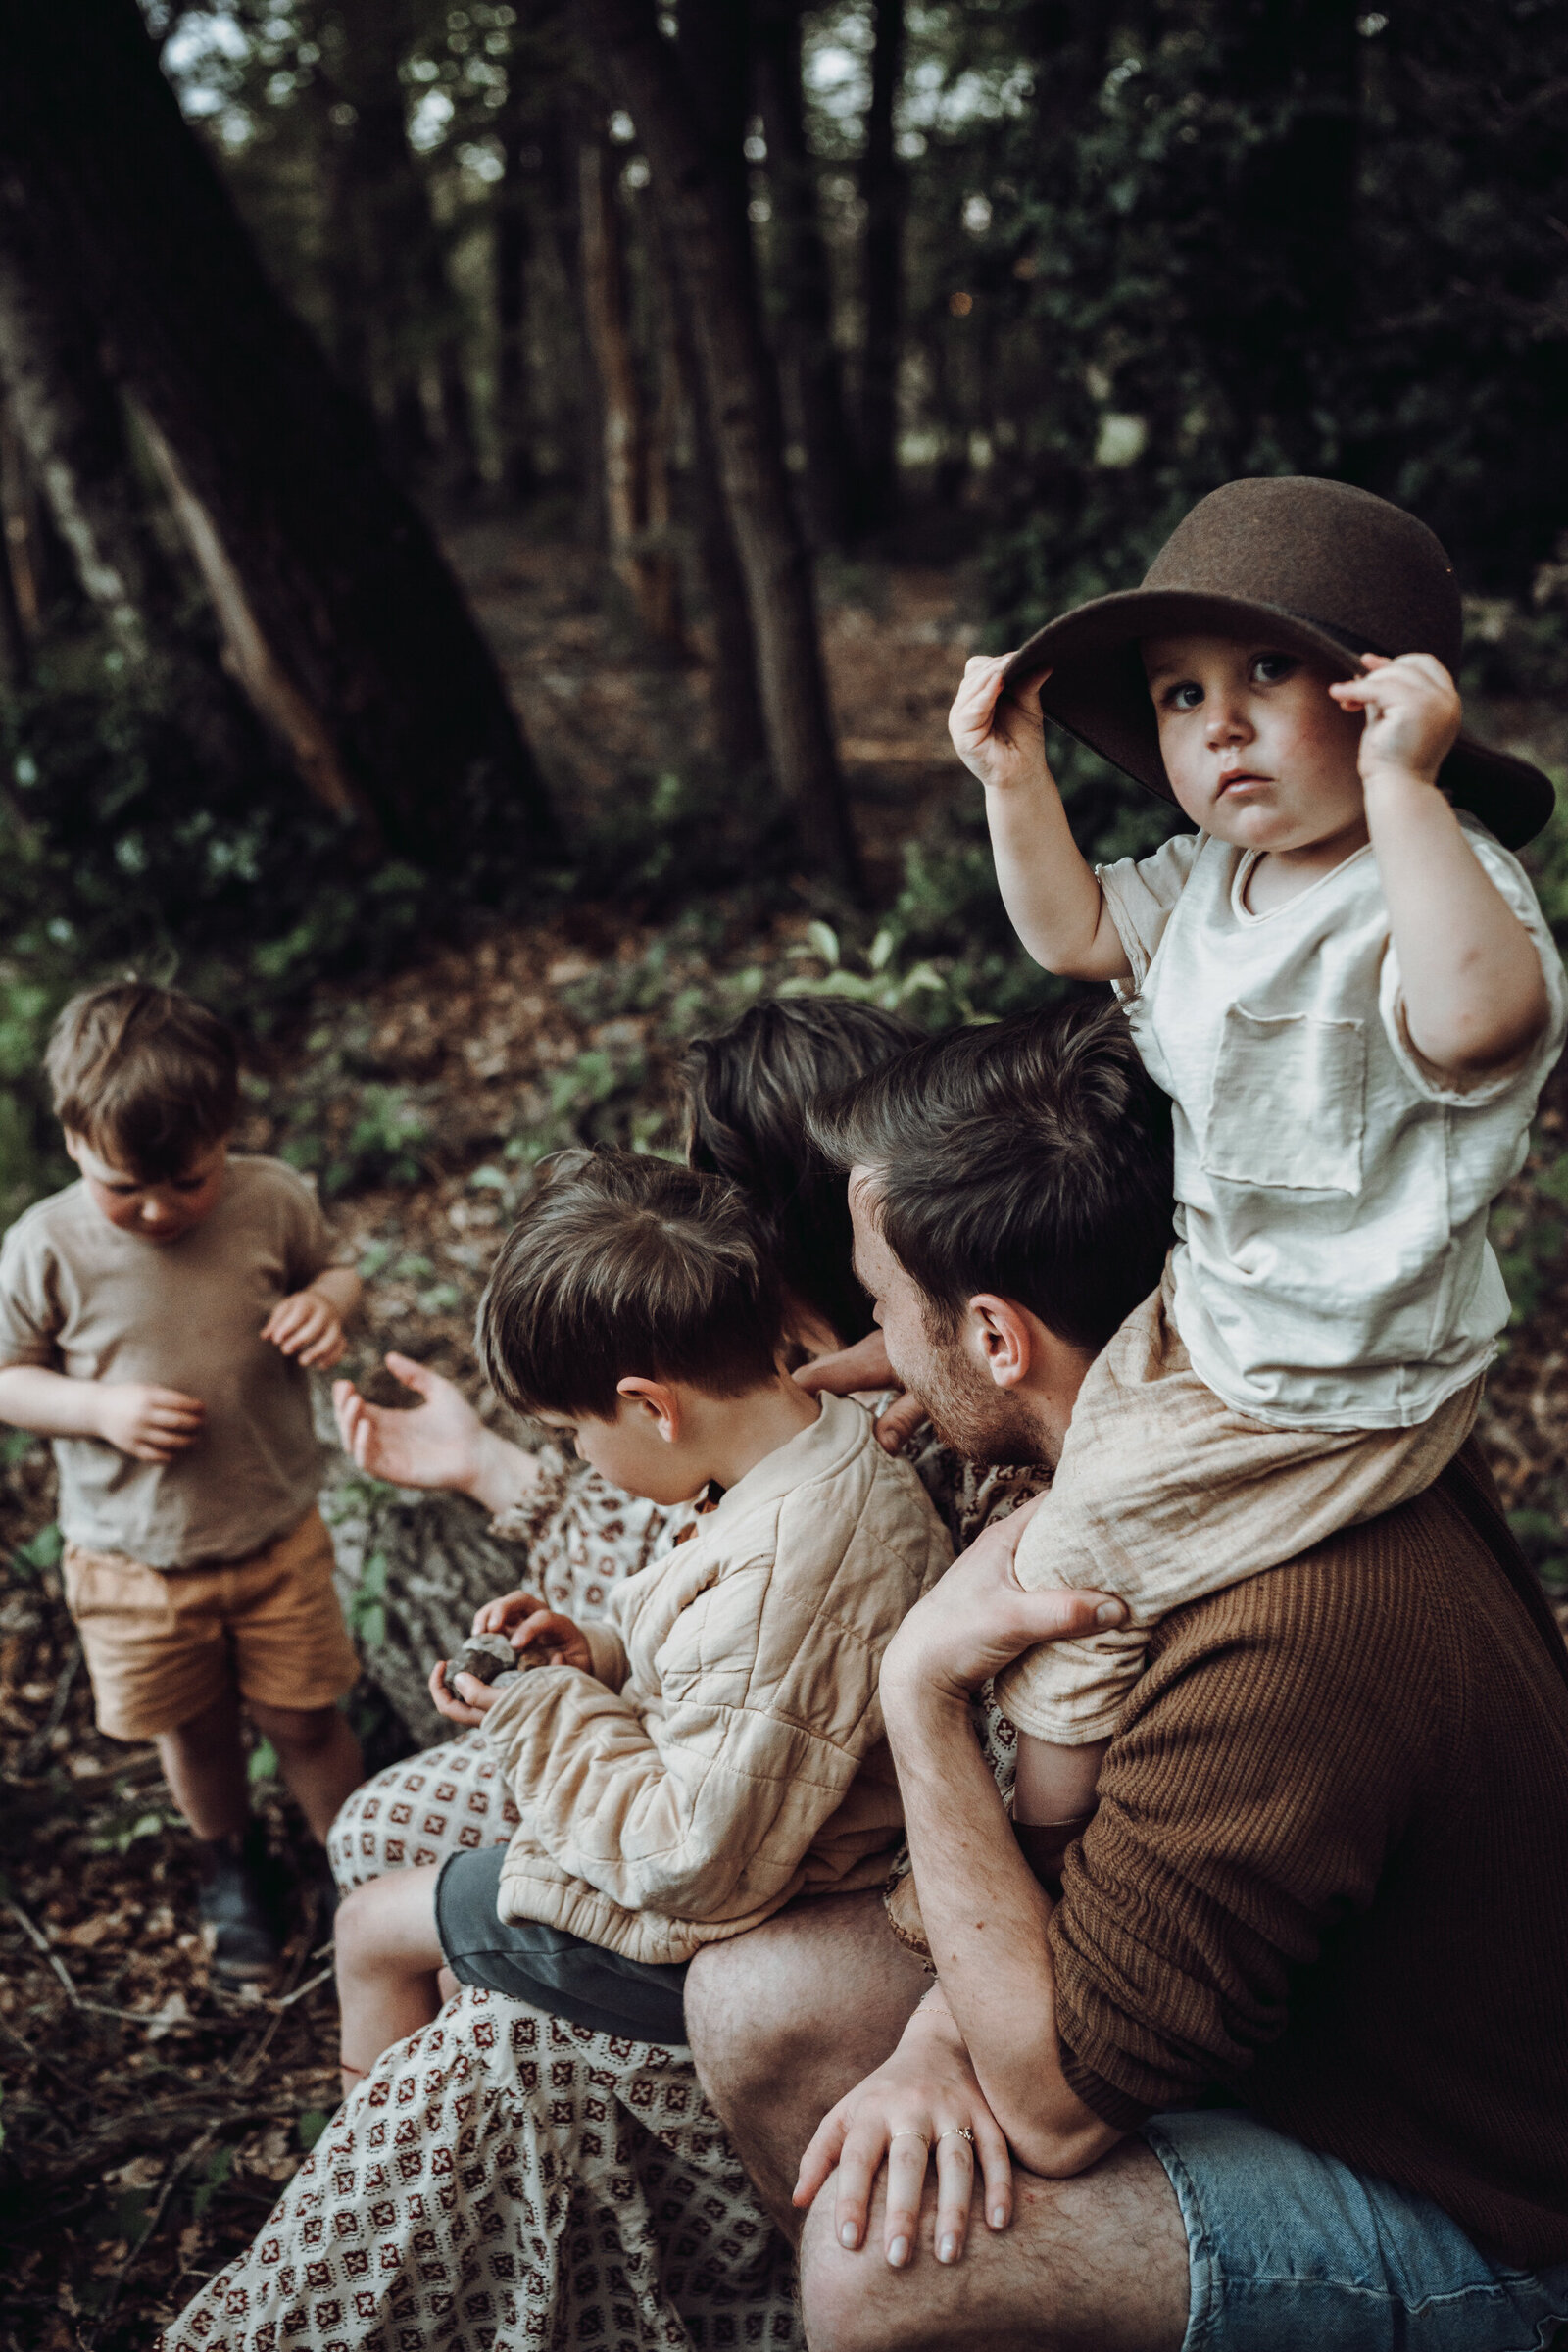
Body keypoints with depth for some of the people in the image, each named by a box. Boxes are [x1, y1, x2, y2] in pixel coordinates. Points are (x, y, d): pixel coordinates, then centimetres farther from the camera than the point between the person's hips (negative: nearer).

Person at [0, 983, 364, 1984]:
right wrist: (101, 1407, -24)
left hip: (277, 1536, 0)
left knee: (306, 1717, 12)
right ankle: (231, 1862, 49)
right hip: (134, 1556, 0)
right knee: (194, 1729, 20)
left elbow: (334, 1266, 5)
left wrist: (329, 1302, -19)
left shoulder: (274, 1201, -14)